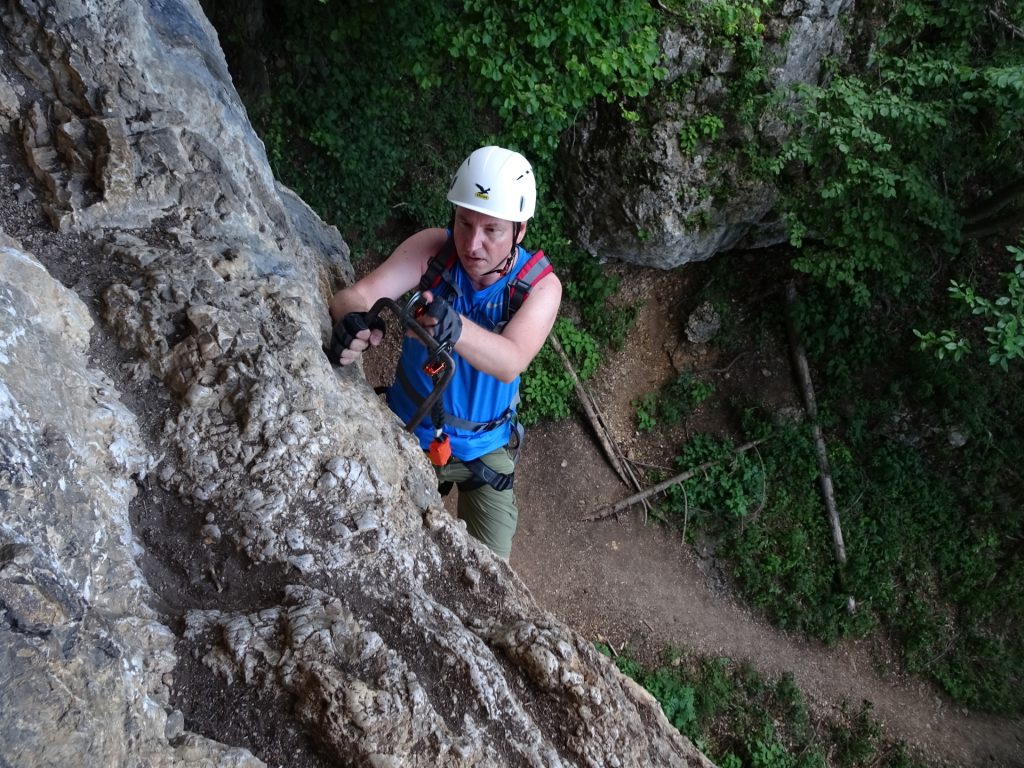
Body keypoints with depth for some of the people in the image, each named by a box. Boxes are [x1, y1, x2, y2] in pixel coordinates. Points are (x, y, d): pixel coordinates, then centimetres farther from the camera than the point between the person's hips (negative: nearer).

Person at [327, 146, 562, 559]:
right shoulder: (432, 249, -21)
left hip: (485, 448, 0)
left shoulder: (541, 285, -23)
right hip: (408, 434, 1)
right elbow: (356, 295, -32)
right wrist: (352, 322, -57)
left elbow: (510, 362, -40)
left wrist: (456, 328, -62)